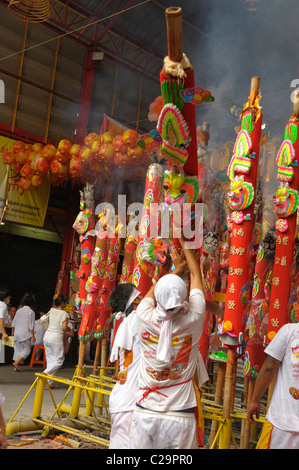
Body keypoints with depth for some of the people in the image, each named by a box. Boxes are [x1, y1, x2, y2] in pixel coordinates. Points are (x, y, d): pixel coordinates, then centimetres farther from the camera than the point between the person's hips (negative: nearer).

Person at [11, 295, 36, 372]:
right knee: (27, 349, 1)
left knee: (18, 349, 12)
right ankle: (16, 362, -16)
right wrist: (32, 336, -9)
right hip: (25, 333, -6)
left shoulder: (19, 310, 10)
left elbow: (13, 323, 15)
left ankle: (16, 367, 13)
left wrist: (12, 332, 26)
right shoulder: (31, 312, -7)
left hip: (17, 333, 6)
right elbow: (31, 325, -11)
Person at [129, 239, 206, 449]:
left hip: (145, 414, 1)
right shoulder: (192, 320, -10)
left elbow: (153, 290, 13)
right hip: (180, 417, -1)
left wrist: (176, 269, 27)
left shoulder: (146, 319, -10)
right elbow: (196, 274, 5)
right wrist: (183, 241, 17)